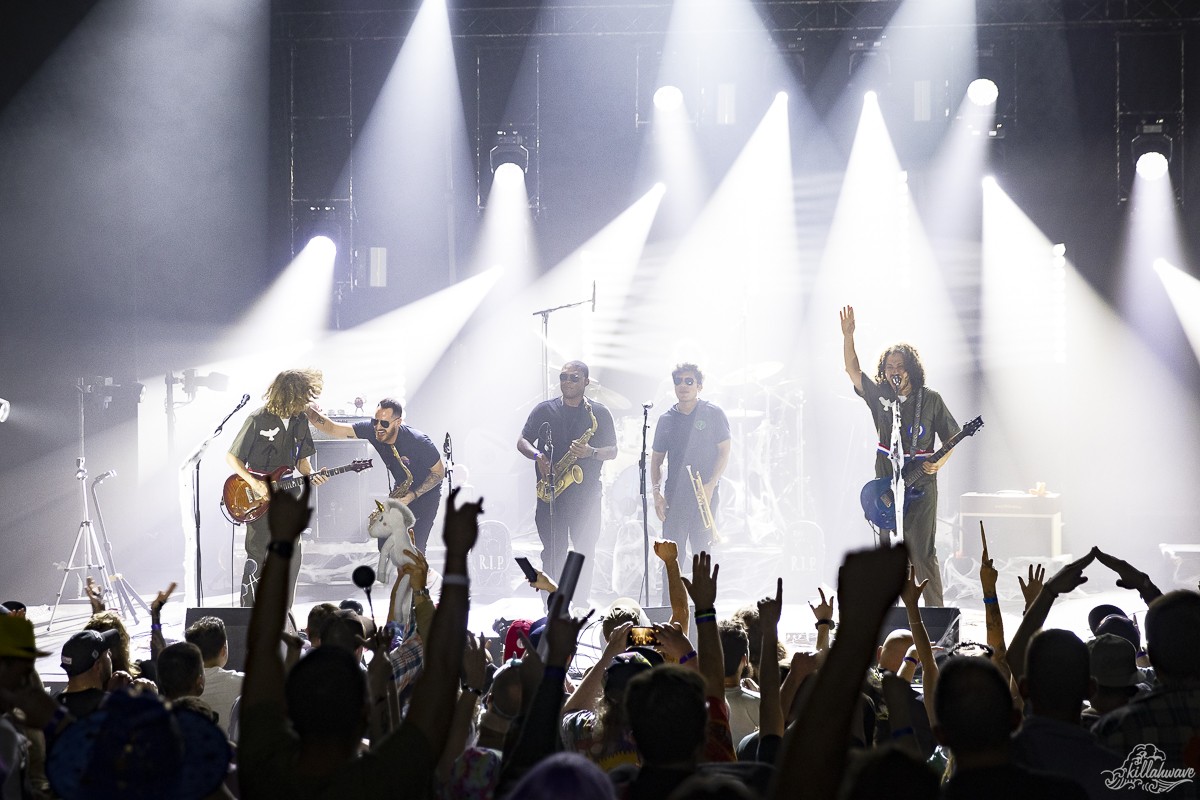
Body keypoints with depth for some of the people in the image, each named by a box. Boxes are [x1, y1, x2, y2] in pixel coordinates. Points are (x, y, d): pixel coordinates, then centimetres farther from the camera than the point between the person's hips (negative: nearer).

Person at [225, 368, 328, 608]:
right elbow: (232, 457, -8)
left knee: (291, 560, 5)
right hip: (258, 499, -6)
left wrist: (311, 475, -5)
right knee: (257, 557, -4)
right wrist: (254, 483, -19)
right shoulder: (258, 420, -13)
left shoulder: (300, 420, 5)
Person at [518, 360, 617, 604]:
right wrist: (538, 456, -12)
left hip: (586, 495, 0)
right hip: (550, 496, 0)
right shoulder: (544, 410, 7)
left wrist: (591, 452, -15)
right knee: (553, 554, -2)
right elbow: (522, 442, 10)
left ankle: (581, 605, 11)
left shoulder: (599, 414, 6)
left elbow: (612, 451, 6)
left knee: (585, 554, 3)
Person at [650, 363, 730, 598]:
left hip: (705, 495, -3)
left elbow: (724, 452, -1)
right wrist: (656, 491, 1)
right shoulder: (667, 419, 11)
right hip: (674, 497, 3)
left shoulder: (713, 415, 2)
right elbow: (656, 458, 14)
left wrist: (711, 485, -12)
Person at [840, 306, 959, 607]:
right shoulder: (879, 396, 6)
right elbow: (852, 369, -1)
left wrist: (940, 462, -13)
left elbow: (951, 436, 4)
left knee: (923, 553, -5)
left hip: (921, 484, -4)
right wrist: (848, 336, -13)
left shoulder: (930, 399, -1)